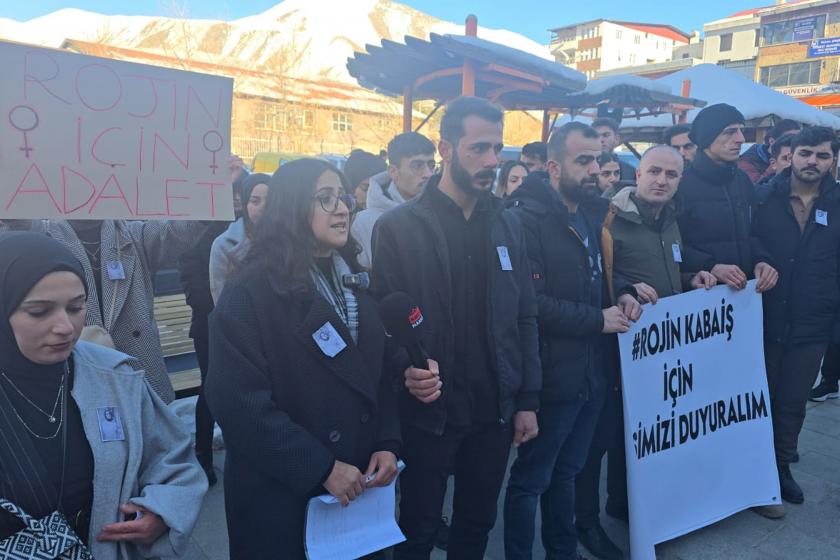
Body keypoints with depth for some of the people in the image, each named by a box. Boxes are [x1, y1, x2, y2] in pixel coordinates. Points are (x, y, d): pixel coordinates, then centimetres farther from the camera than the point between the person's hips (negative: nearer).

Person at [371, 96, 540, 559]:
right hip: (427, 412, -4)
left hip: (495, 411, 4)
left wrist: (527, 400, 5)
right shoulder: (398, 227, -8)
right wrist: (406, 367, -28)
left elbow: (525, 318, 6)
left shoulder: (508, 226, 5)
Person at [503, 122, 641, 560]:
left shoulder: (593, 215, 11)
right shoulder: (526, 219, -17)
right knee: (530, 479, 8)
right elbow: (529, 302, -25)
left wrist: (620, 295, 2)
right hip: (550, 376, -8)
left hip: (591, 372, 8)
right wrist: (597, 320, -18)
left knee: (566, 472, 22)